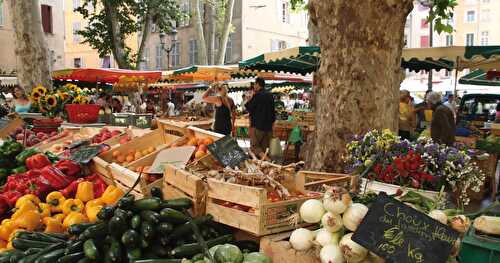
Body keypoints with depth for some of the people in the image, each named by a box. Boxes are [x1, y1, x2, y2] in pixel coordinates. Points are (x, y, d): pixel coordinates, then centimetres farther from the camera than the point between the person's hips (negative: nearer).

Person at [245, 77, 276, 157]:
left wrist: (250, 98, 4)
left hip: (258, 125, -7)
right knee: (264, 148, 11)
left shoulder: (257, 95, -12)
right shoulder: (270, 96, 10)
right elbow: (273, 111, 16)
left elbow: (249, 108, -8)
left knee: (254, 146, -3)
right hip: (268, 126, 7)